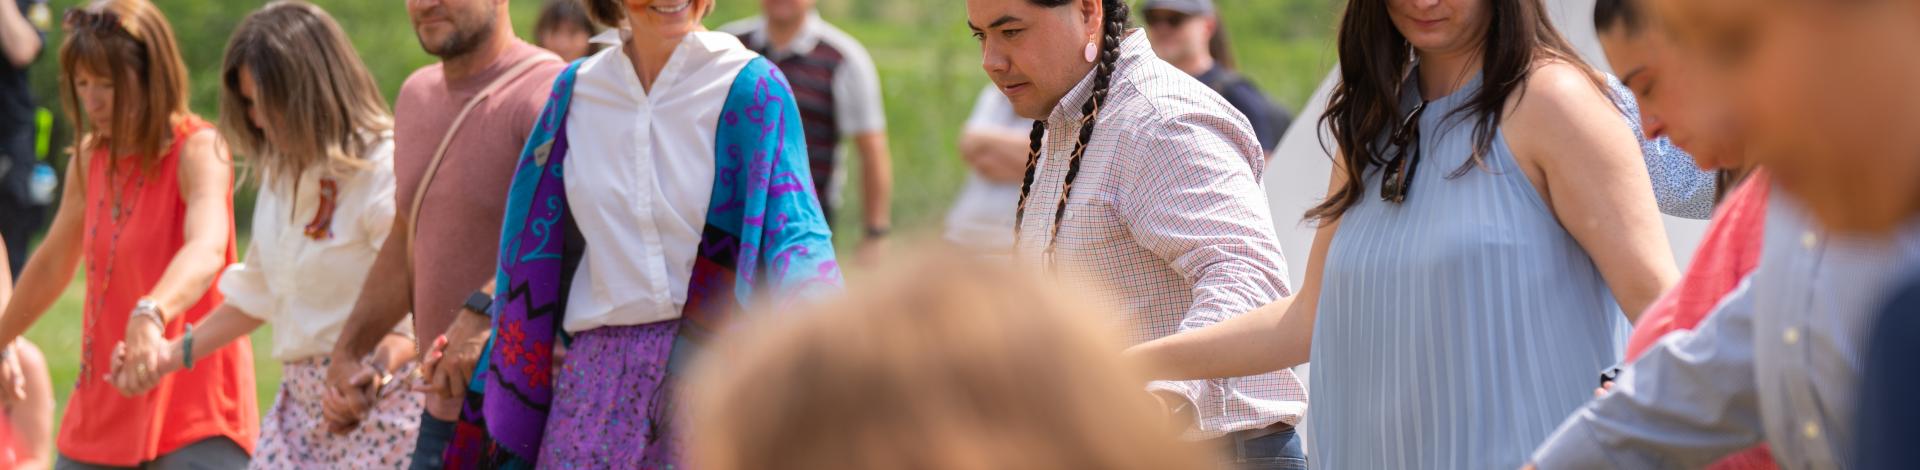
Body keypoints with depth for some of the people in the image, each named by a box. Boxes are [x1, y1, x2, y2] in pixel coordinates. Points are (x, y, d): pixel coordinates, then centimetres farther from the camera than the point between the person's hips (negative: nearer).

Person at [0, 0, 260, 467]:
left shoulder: (199, 149, -15)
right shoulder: (90, 157, 7)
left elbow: (206, 248, -36)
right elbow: (53, 262, 24)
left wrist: (150, 317, -54)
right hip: (102, 409, 8)